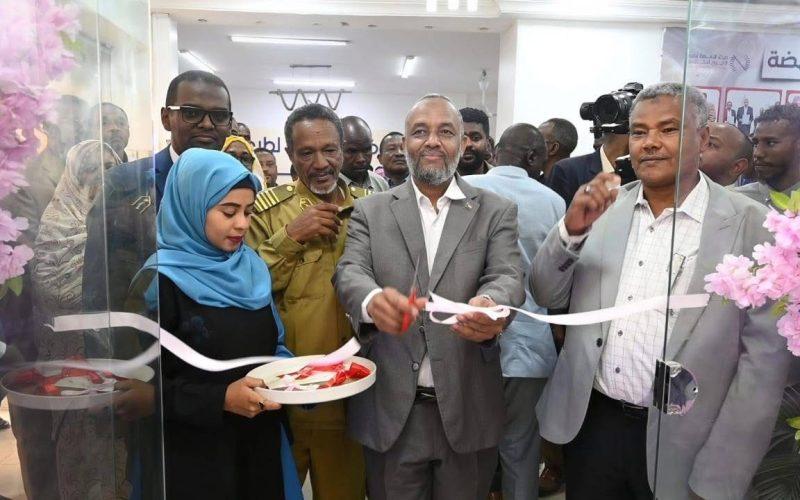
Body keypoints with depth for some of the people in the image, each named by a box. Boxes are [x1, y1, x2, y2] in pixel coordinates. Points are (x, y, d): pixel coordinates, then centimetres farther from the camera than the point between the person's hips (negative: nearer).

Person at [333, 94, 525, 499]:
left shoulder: (497, 212, 3)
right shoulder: (370, 211, 4)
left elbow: (507, 277, -10)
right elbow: (349, 272, -8)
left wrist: (490, 306, -35)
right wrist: (373, 300, -33)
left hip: (468, 411, 0)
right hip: (391, 409, 0)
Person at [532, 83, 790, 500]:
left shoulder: (751, 226, -9)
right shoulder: (602, 208, 0)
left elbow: (764, 357, -10)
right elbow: (547, 297, 1)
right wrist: (571, 229, -18)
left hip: (678, 443, -2)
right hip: (589, 425, 3)